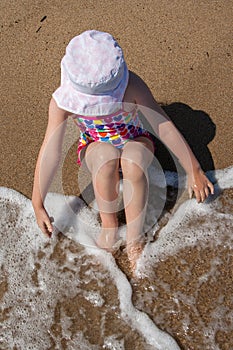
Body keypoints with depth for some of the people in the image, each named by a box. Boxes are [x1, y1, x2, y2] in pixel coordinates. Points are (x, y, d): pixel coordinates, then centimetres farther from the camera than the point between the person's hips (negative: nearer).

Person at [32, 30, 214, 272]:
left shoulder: (132, 86, -29)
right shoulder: (62, 101, -25)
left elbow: (164, 128, -24)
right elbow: (50, 152, -25)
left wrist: (194, 172, -18)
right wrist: (38, 205, -24)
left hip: (134, 142, 0)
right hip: (95, 148, 1)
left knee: (133, 160, -37)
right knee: (106, 154, -37)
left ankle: (134, 238, -22)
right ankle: (108, 223, -15)